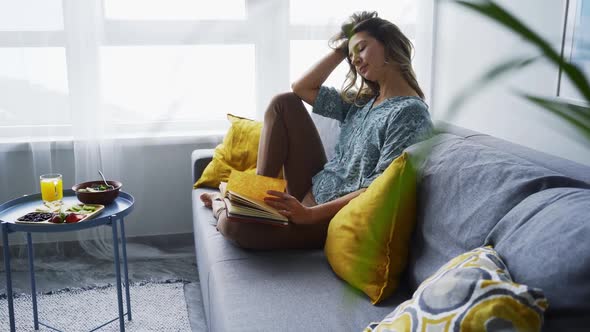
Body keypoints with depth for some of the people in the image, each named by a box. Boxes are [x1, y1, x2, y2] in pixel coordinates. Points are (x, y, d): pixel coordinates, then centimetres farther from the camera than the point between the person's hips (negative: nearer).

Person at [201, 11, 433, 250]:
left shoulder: (410, 113, -14)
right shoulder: (363, 102, 12)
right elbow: (302, 88, 15)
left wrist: (310, 214, -28)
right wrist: (341, 50, 8)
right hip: (314, 189, 8)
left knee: (234, 223, -29)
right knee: (285, 103, 4)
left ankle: (224, 209, 9)